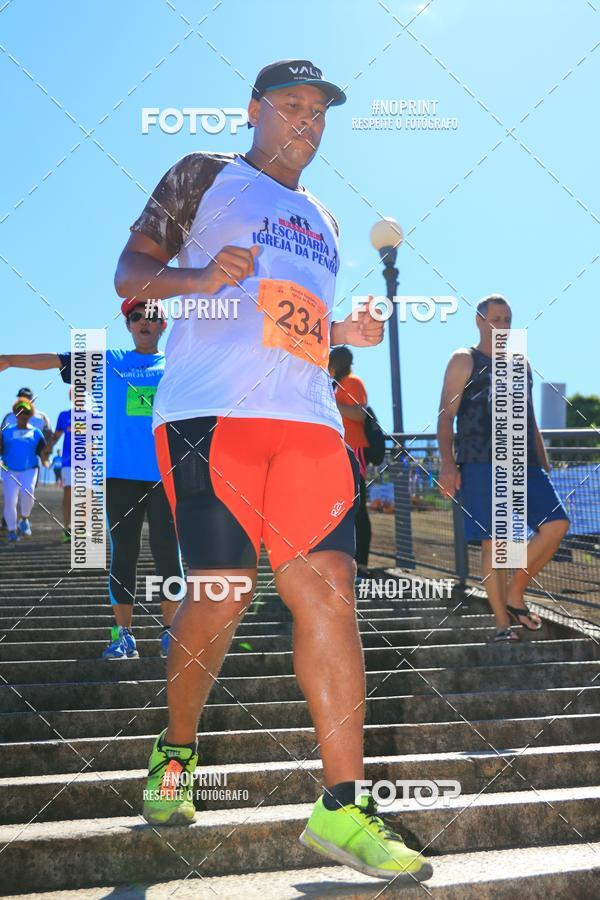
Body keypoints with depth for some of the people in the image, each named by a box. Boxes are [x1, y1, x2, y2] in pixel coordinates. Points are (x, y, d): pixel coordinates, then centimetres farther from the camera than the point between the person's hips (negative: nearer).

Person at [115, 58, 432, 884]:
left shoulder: (321, 223, 30)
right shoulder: (204, 176, 13)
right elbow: (129, 274, 6)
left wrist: (342, 334, 13)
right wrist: (198, 276, -15)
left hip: (307, 420, 6)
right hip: (211, 411, -5)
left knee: (329, 586, -7)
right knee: (223, 591, -11)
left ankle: (341, 809, -3)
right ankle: (176, 753, 18)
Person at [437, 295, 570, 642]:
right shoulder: (464, 361, 5)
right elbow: (446, 417, -3)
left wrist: (544, 464, 19)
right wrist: (447, 464, -14)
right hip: (481, 465, -5)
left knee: (557, 522, -11)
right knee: (493, 542, -6)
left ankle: (515, 593, 5)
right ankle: (502, 624, 2)